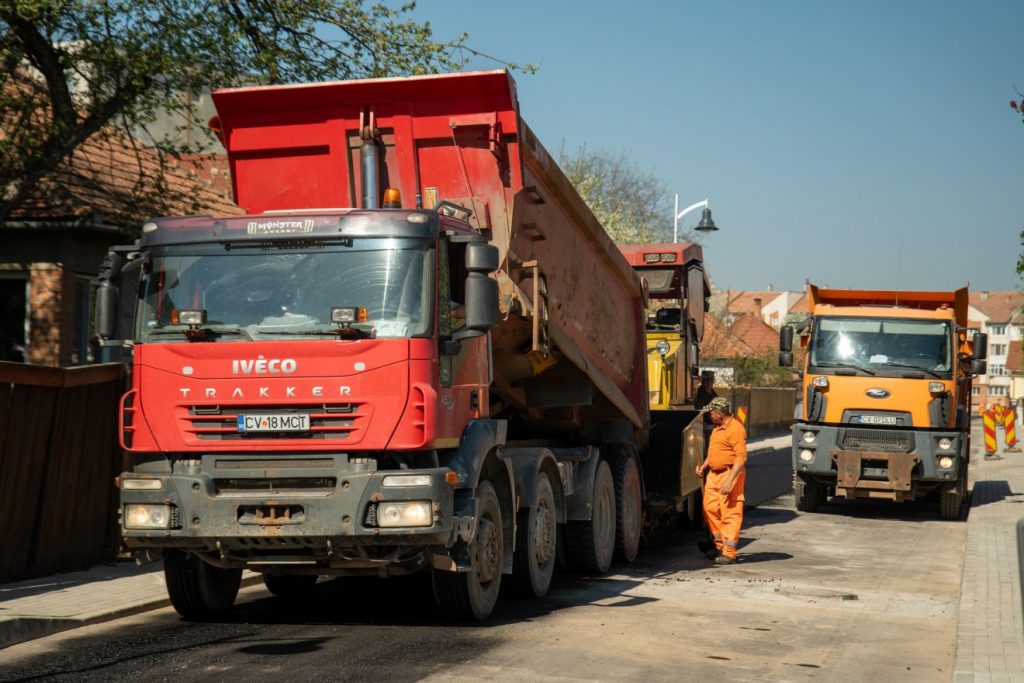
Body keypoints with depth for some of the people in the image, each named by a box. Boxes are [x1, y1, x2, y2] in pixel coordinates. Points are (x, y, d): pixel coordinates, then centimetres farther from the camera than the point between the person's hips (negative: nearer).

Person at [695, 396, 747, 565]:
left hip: (730, 474, -10)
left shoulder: (735, 429, -16)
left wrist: (730, 480, -26)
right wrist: (703, 466, 16)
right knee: (710, 509, 11)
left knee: (730, 514, -6)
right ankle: (720, 545, 23)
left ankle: (729, 552, -4)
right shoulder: (718, 428, 15)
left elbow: (741, 457, -21)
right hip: (714, 474, 10)